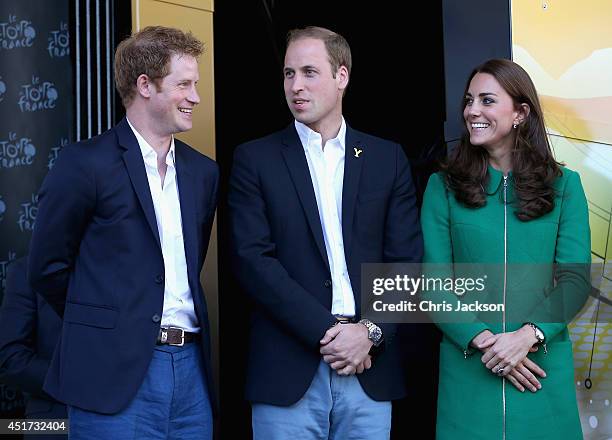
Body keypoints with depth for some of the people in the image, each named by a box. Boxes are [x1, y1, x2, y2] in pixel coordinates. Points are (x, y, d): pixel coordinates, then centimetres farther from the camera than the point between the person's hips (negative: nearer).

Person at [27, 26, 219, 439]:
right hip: (117, 374, -5)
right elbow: (48, 266, 0)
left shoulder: (203, 172, 12)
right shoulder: (85, 163, -6)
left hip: (191, 368, 6)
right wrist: (99, 324, 7)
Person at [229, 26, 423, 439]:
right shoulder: (255, 159, 3)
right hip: (288, 372, -1)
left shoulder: (388, 158, 9)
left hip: (371, 369, 2)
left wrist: (371, 331, -9)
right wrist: (327, 331, -12)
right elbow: (253, 259, -6)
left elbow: (406, 260, 5)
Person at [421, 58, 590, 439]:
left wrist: (528, 336, -18)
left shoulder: (563, 185, 4)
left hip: (544, 362, 0)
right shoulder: (444, 186, 4)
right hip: (467, 364, 0)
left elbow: (575, 277, -3)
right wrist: (481, 339, -15)